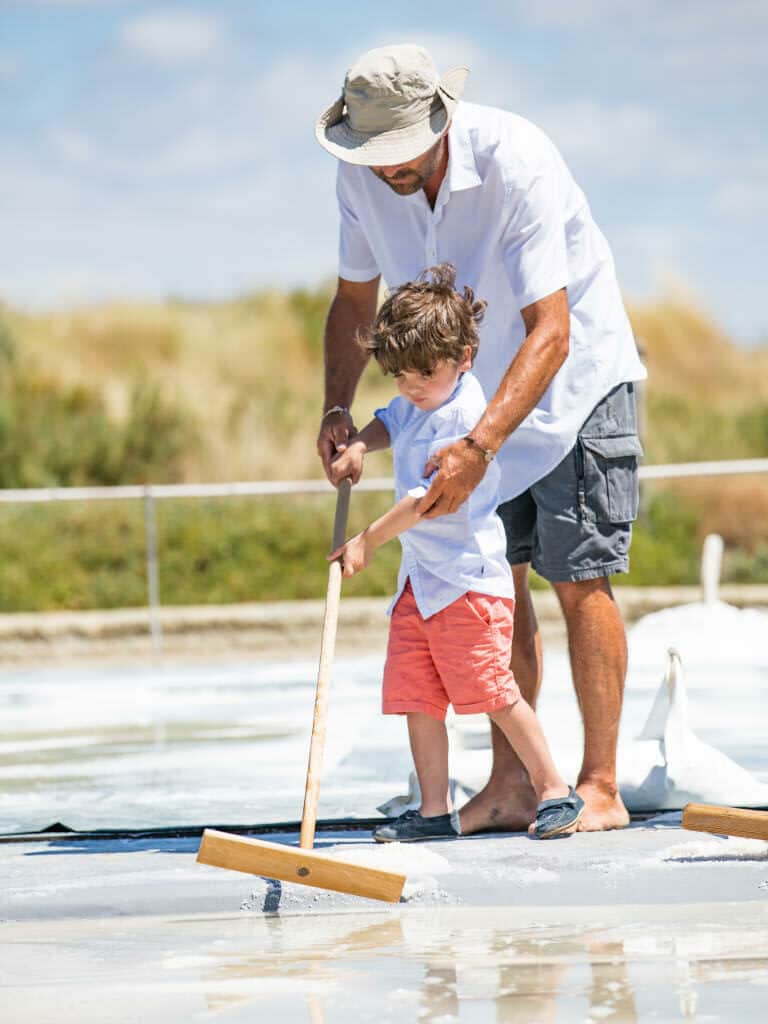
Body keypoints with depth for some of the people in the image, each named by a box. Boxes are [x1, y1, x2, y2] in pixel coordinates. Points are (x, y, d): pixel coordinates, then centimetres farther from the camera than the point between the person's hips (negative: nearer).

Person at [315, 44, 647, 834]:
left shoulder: (515, 162, -32)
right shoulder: (361, 178, -12)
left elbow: (551, 332, -36)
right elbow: (354, 299, 5)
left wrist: (480, 447, -44)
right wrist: (337, 407, -11)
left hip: (573, 375, -6)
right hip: (477, 387, 6)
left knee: (578, 577, -9)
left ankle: (600, 785, -6)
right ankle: (509, 784, 4)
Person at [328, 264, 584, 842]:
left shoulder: (466, 416, -18)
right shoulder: (416, 404, 10)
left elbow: (430, 497, -22)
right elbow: (388, 422, 33)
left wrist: (368, 543, -17)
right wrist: (359, 446, 10)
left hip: (466, 577, -9)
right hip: (419, 577, 9)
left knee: (492, 691, -8)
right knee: (416, 696, 4)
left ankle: (555, 791, 4)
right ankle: (435, 810, 9)